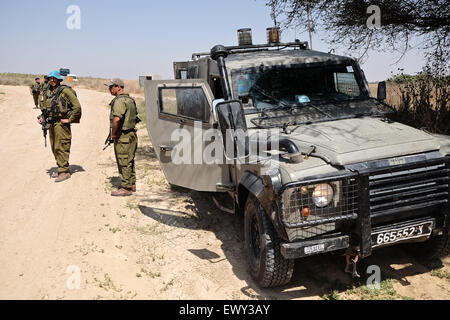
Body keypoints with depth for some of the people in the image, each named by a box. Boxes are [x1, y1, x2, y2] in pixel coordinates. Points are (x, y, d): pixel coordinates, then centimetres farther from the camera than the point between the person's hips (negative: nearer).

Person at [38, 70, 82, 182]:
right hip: (51, 124, 9)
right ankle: (61, 169, 23)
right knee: (55, 148, 13)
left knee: (61, 148, -8)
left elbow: (77, 106, -16)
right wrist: (43, 117, 11)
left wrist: (69, 119, -14)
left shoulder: (65, 91, -11)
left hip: (61, 124, -9)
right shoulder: (49, 92, 14)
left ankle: (64, 172, -1)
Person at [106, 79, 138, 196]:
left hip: (122, 137, -10)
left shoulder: (119, 100, -18)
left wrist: (113, 134, -15)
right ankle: (132, 184, 28)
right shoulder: (129, 99, 14)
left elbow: (116, 119, -30)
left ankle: (126, 188, 4)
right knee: (129, 161, 18)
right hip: (131, 134, 10)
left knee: (124, 163, -3)